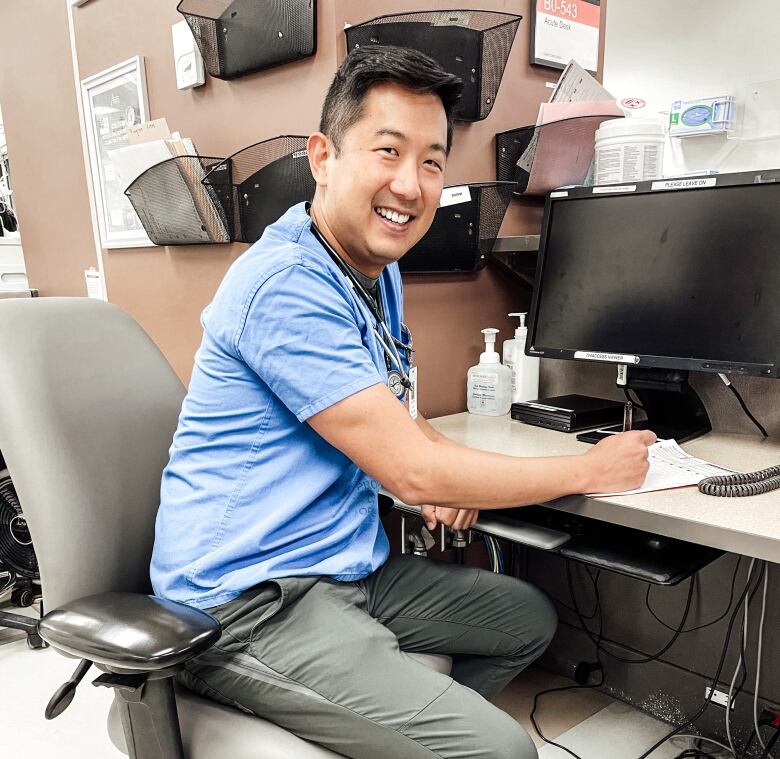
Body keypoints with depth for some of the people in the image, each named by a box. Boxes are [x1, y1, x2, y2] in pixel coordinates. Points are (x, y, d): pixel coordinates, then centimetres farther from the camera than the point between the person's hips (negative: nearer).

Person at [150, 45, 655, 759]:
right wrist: (591, 470, -10)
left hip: (347, 568, 9)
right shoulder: (287, 284, -23)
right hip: (252, 603, -9)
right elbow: (412, 471, -23)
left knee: (529, 617, 18)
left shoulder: (378, 271, 8)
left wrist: (444, 474, -6)